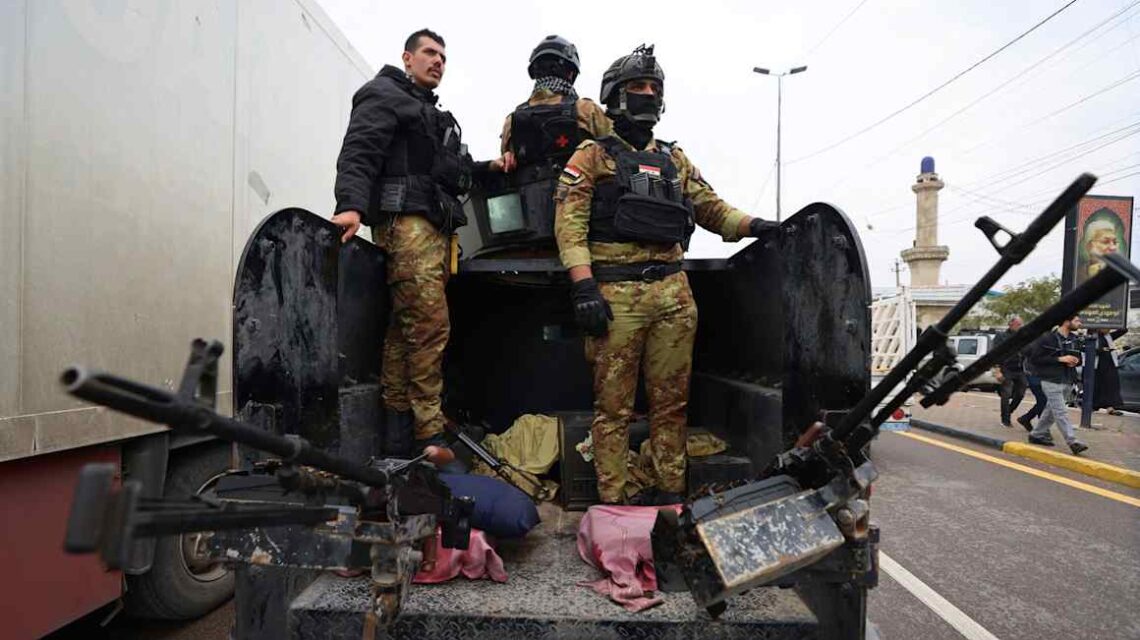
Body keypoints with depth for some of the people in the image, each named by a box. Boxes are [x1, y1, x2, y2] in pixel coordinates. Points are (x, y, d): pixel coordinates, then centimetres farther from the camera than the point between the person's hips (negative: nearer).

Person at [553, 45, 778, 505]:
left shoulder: (675, 160, 23)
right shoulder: (593, 156, 8)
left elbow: (711, 208, 24)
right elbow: (570, 224, -3)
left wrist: (753, 224, 4)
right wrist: (584, 286, -15)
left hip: (673, 290, 5)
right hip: (616, 293, -4)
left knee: (671, 400, 8)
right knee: (613, 404, -1)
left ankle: (670, 491, 19)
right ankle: (612, 500, 8)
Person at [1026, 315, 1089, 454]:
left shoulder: (1073, 340, 11)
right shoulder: (1047, 338, -11)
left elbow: (1078, 358, 24)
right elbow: (1034, 358, -14)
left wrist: (1075, 361, -1)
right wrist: (1060, 359, -18)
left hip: (1065, 380, 8)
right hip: (1051, 380, -8)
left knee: (1051, 410, 13)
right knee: (1061, 412, -9)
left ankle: (1037, 434, 24)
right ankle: (1073, 442, -11)